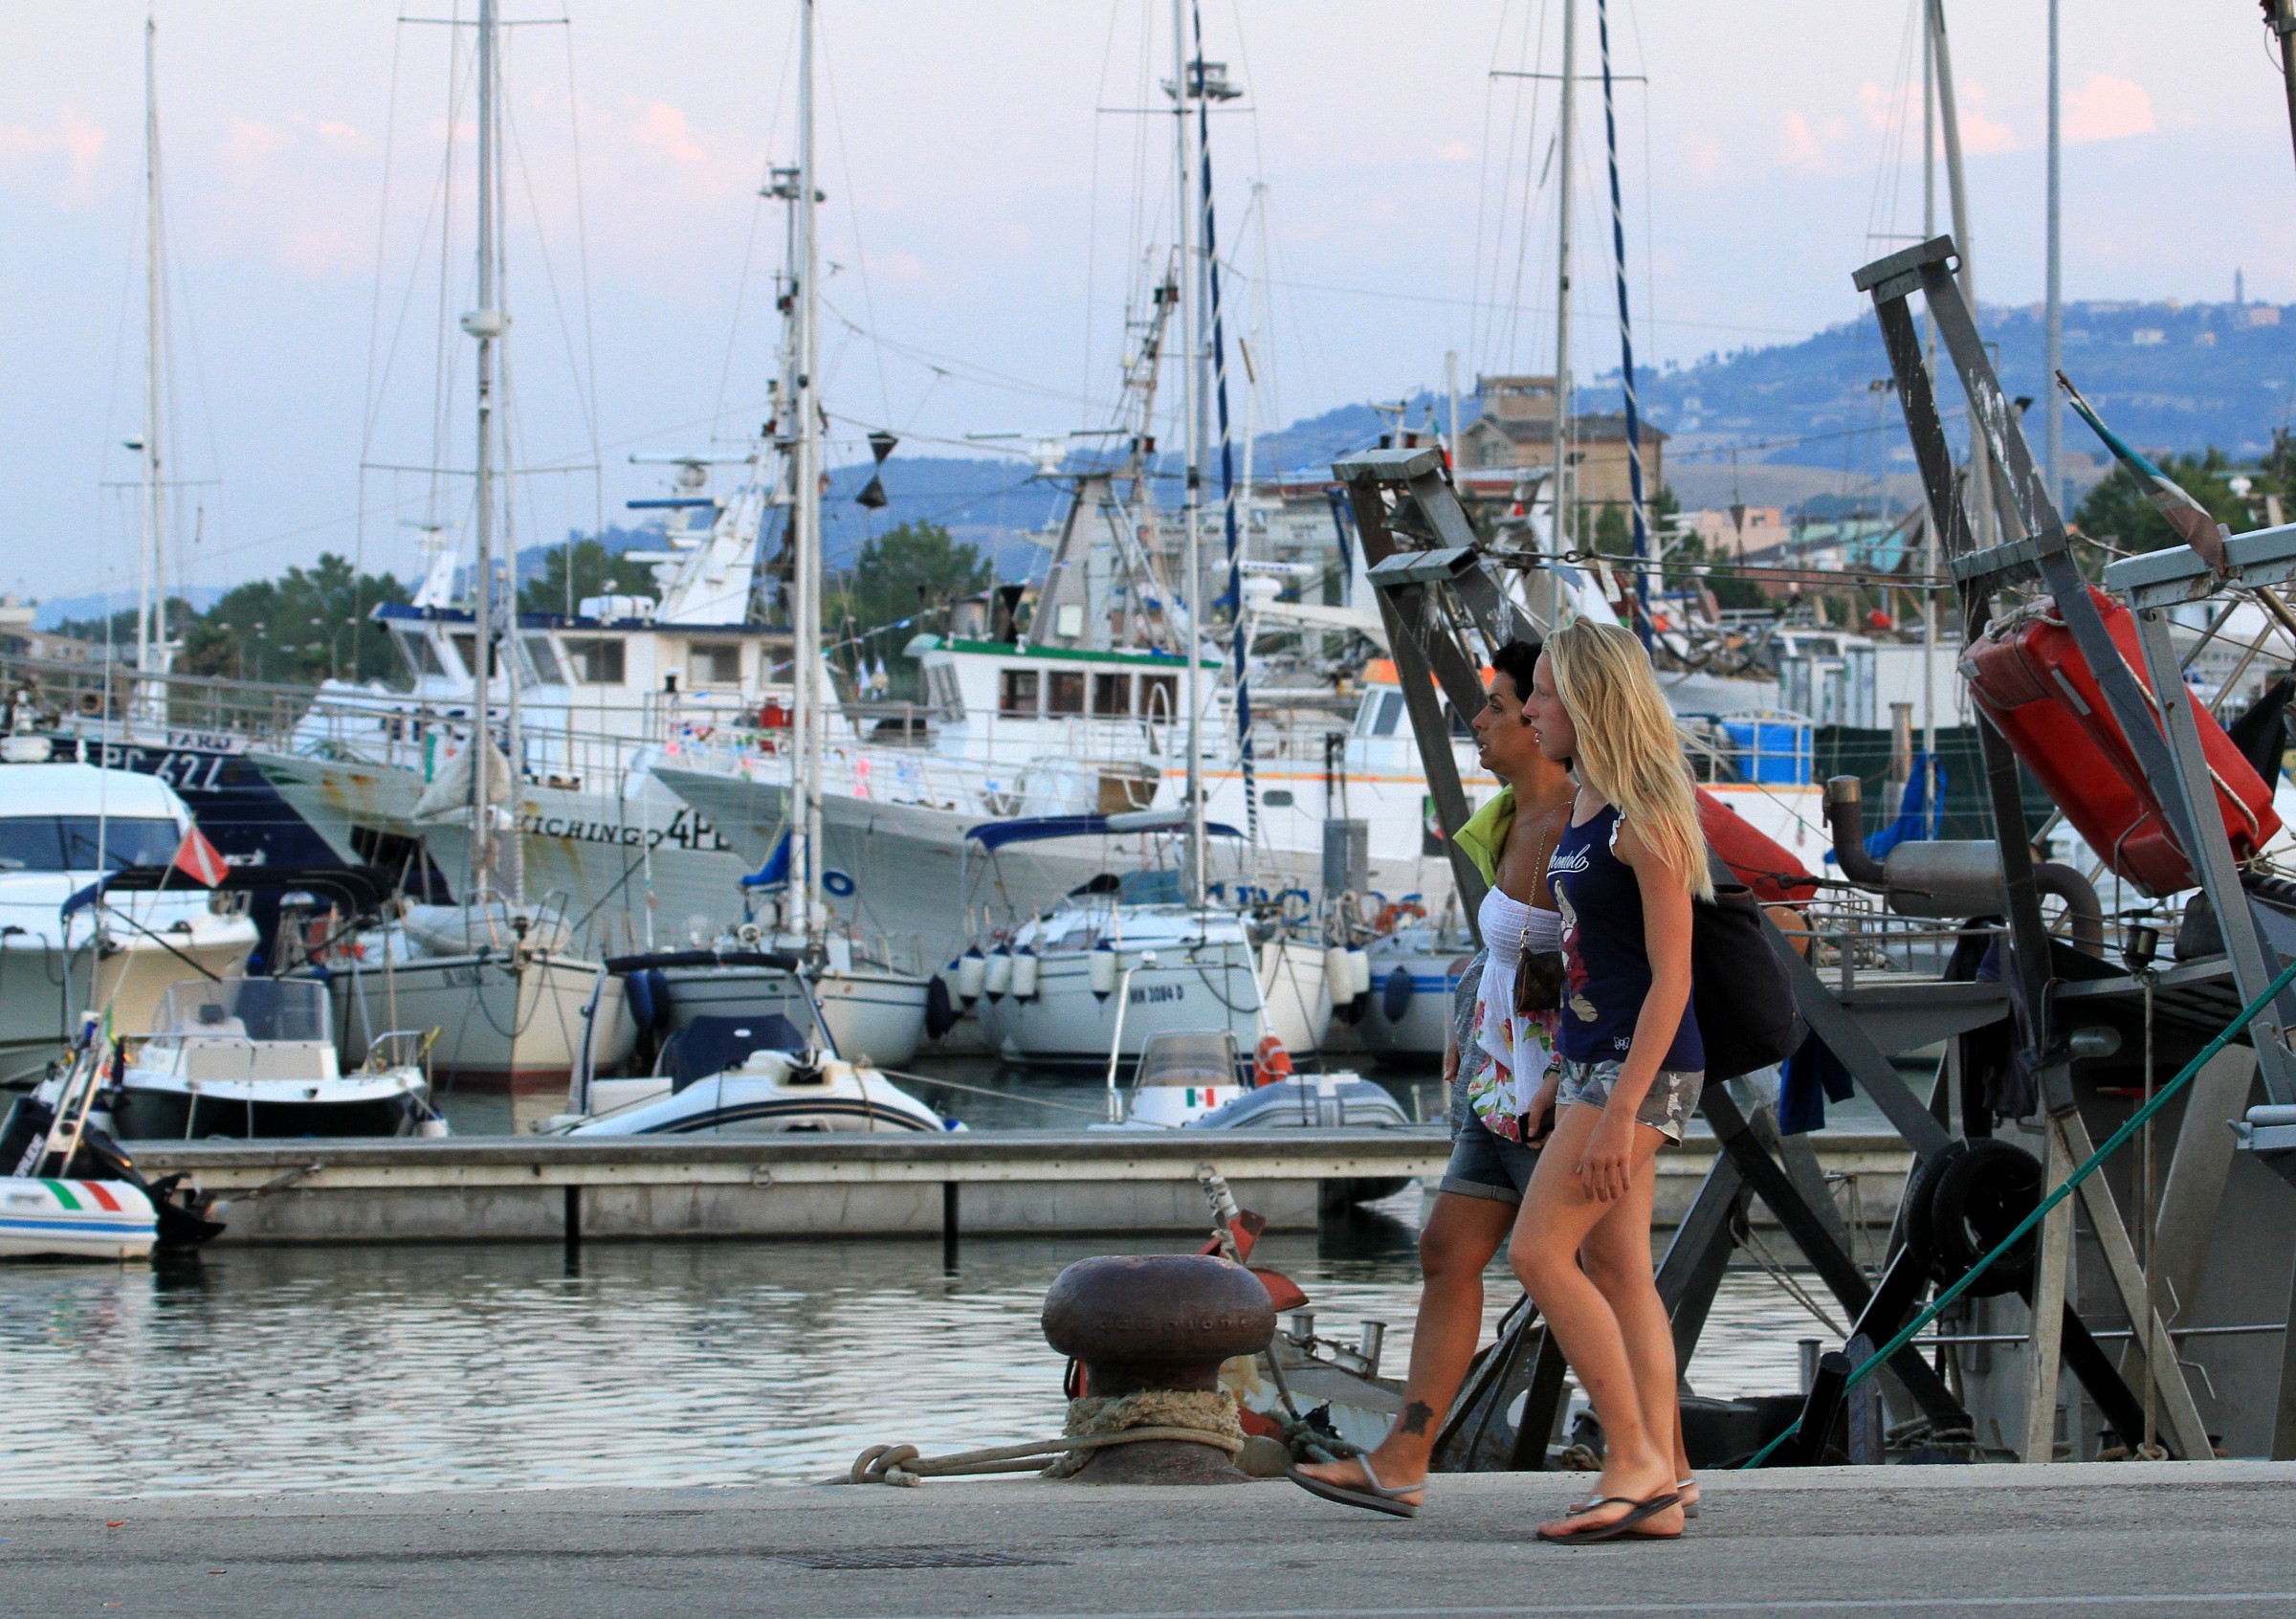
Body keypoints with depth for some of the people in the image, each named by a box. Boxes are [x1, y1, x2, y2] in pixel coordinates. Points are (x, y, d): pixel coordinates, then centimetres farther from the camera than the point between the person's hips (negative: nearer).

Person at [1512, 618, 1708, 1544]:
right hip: (1591, 1055, 10)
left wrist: (1620, 1109, -23)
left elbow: (1670, 979, -19)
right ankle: (1661, 1486, 8)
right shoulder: (1584, 811, 13)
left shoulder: (1645, 820, -16)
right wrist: (1558, 1081, 21)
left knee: (1538, 1252, -13)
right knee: (1617, 1272, 7)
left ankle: (1636, 1459, -9)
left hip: (1642, 1064, -10)